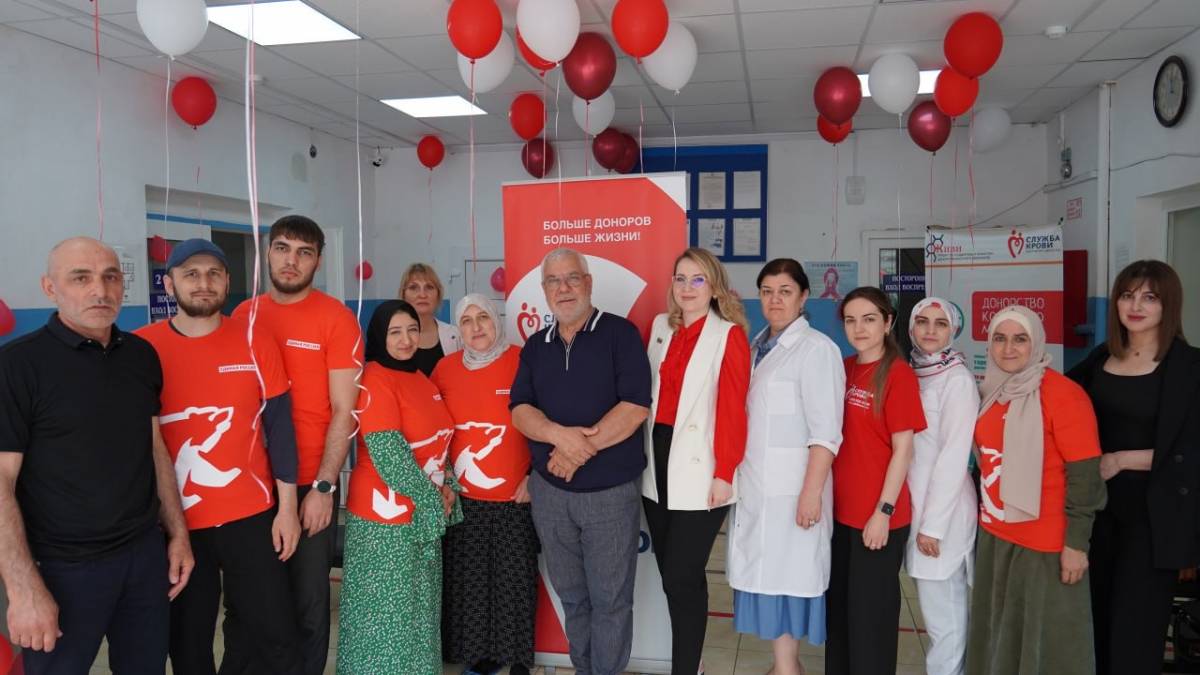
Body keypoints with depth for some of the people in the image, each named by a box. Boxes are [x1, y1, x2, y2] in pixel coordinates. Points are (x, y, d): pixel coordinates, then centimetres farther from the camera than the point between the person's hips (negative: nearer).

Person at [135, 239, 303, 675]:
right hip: (174, 523, 0)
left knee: (276, 637, 7)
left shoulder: (256, 345, -1)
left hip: (252, 515, 0)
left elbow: (279, 427, 1)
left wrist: (287, 507, -2)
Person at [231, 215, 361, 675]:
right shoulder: (243, 316, 6)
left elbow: (343, 410, -8)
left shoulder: (336, 318, -6)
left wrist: (322, 487, -13)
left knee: (308, 603, 9)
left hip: (309, 484, -3)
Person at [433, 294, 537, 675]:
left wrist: (534, 475, -5)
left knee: (514, 579, 5)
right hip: (462, 498, 3)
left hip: (515, 496, -3)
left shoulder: (521, 361, -6)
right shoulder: (445, 368, 5)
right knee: (469, 580, 10)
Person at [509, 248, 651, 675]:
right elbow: (520, 410, 1)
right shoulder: (535, 346, 10)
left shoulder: (620, 333, -5)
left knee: (610, 599, 4)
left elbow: (635, 406, -14)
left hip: (611, 492, -4)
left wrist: (580, 451, -17)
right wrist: (560, 435, -19)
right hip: (549, 491, 5)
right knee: (571, 596, 16)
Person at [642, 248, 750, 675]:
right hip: (658, 463, 6)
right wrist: (642, 454, 7)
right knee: (670, 573, 13)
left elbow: (733, 409, -11)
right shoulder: (660, 326, 10)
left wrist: (724, 474, -15)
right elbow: (649, 391, 13)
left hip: (698, 470, -6)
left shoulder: (730, 335, -7)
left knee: (682, 577, -3)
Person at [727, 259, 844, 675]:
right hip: (754, 485, 7)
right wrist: (733, 478, 9)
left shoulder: (816, 348, -9)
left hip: (791, 488, -7)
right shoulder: (757, 347, 12)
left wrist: (811, 492, -19)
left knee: (783, 579, -1)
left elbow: (825, 431, -14)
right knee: (764, 577, 11)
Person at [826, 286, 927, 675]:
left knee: (871, 612, 7)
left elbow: (903, 450, -13)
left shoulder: (898, 374, -12)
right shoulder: (843, 369, 7)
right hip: (841, 510, 6)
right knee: (838, 606, 18)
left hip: (878, 516, -6)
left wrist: (884, 511, -16)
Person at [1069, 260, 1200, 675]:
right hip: (1100, 507, 5)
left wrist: (1120, 460, -16)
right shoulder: (1100, 359, 6)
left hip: (1153, 515, -5)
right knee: (1097, 620, 16)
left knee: (1136, 628, 4)